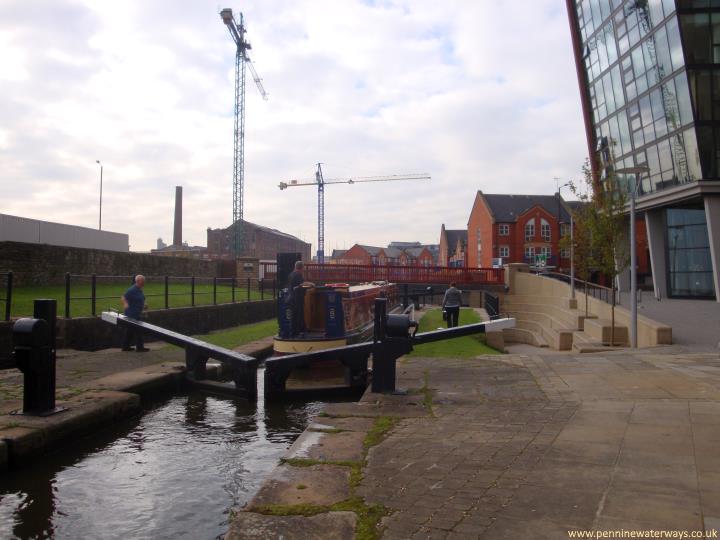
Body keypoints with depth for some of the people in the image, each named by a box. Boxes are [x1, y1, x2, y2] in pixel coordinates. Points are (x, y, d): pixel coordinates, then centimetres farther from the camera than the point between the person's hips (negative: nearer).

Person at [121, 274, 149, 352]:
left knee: (130, 330, 14)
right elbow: (123, 297, -22)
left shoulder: (140, 290, 13)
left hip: (137, 313, 10)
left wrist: (143, 306, 16)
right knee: (138, 330, -5)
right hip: (132, 314, -10)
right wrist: (126, 304, -38)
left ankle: (125, 346, 22)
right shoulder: (132, 290, -17)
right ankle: (139, 347, 1)